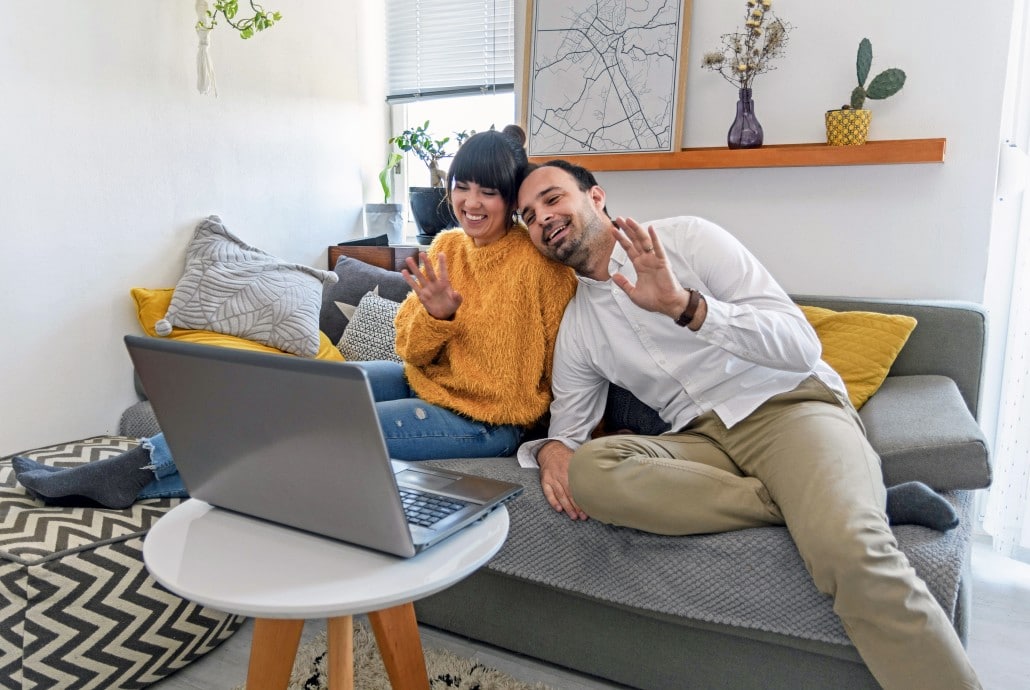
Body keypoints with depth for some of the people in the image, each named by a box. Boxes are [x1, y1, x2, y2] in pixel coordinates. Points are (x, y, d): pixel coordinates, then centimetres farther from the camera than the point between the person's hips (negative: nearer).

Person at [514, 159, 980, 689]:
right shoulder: (574, 329, 14)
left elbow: (802, 346, -9)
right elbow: (568, 421, 17)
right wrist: (551, 448, -9)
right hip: (702, 439, 5)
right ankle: (805, 505, -22)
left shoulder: (685, 238, -1)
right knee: (587, 472, -28)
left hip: (788, 404, -4)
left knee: (848, 549, -37)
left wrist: (684, 304, -24)